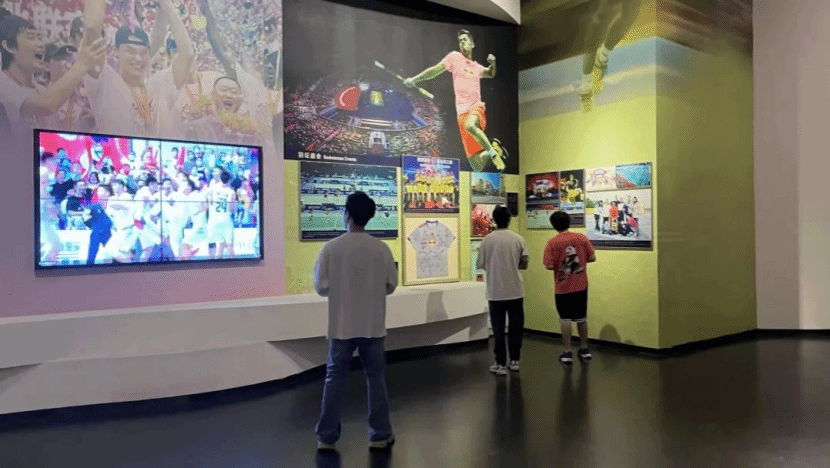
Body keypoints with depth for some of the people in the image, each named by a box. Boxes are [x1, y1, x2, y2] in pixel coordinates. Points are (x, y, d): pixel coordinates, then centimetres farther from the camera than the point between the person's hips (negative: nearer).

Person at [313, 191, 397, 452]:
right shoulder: (381, 248, -6)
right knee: (376, 378, 13)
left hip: (342, 325, -1)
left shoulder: (331, 248, -10)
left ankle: (326, 437, 18)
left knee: (335, 378, 11)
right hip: (373, 325, 1)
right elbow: (391, 285, 2)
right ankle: (380, 435, 20)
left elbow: (321, 287, -4)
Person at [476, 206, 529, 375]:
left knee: (498, 328, 4)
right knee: (516, 326, 13)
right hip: (515, 290, 1)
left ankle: (500, 364, 6)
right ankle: (514, 361, 20)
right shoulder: (518, 239, -3)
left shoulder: (487, 240, -6)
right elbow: (524, 264, -1)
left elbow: (481, 265, 0)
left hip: (496, 292, -1)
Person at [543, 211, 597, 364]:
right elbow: (592, 258, 1)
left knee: (565, 320, 5)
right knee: (582, 318, 16)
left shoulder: (552, 242, -12)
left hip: (563, 287, -3)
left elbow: (549, 266, -16)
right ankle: (585, 349, 27)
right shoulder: (582, 238, -2)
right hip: (581, 286, 3)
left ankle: (567, 353, 7)